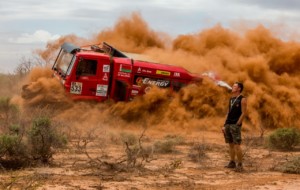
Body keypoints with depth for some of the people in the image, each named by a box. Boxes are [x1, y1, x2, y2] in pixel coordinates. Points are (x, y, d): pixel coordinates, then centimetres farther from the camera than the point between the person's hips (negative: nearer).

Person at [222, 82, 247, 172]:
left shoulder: (242, 99, -5)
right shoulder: (231, 99, 16)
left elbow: (243, 113, -10)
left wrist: (237, 124, -15)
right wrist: (225, 125, 13)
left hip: (235, 125, -7)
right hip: (228, 124, 7)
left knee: (237, 145, -10)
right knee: (231, 144, 9)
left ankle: (240, 164, -6)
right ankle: (232, 162, 15)